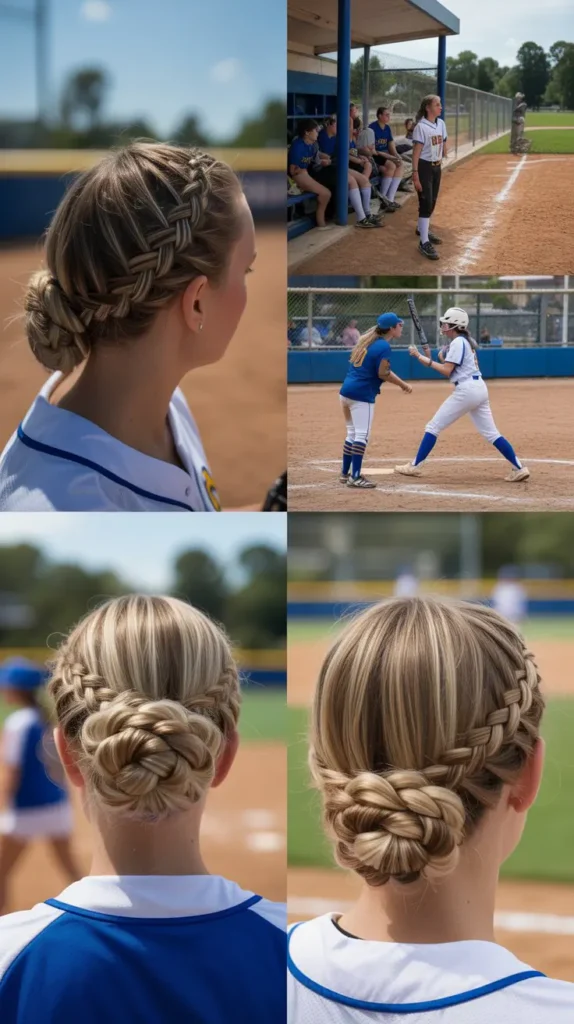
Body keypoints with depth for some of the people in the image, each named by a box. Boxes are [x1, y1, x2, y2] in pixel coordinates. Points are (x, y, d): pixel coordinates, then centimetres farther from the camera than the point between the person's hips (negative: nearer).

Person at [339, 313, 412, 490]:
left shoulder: (366, 340, 14)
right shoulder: (383, 346, -12)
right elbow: (383, 373, -14)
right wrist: (403, 385, -2)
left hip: (346, 391, 9)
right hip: (362, 395, -9)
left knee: (352, 434, 17)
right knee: (362, 435, -8)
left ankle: (345, 473, 22)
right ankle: (355, 477, -12)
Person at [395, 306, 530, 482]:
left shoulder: (457, 342, -8)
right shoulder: (466, 341, 21)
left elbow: (447, 371, -13)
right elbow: (451, 369, 20)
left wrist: (423, 358, -9)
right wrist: (430, 359, 8)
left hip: (466, 389, -9)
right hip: (480, 388, 9)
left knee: (433, 427, -1)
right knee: (491, 433, 7)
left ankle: (414, 466, 2)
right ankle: (519, 468, -1)